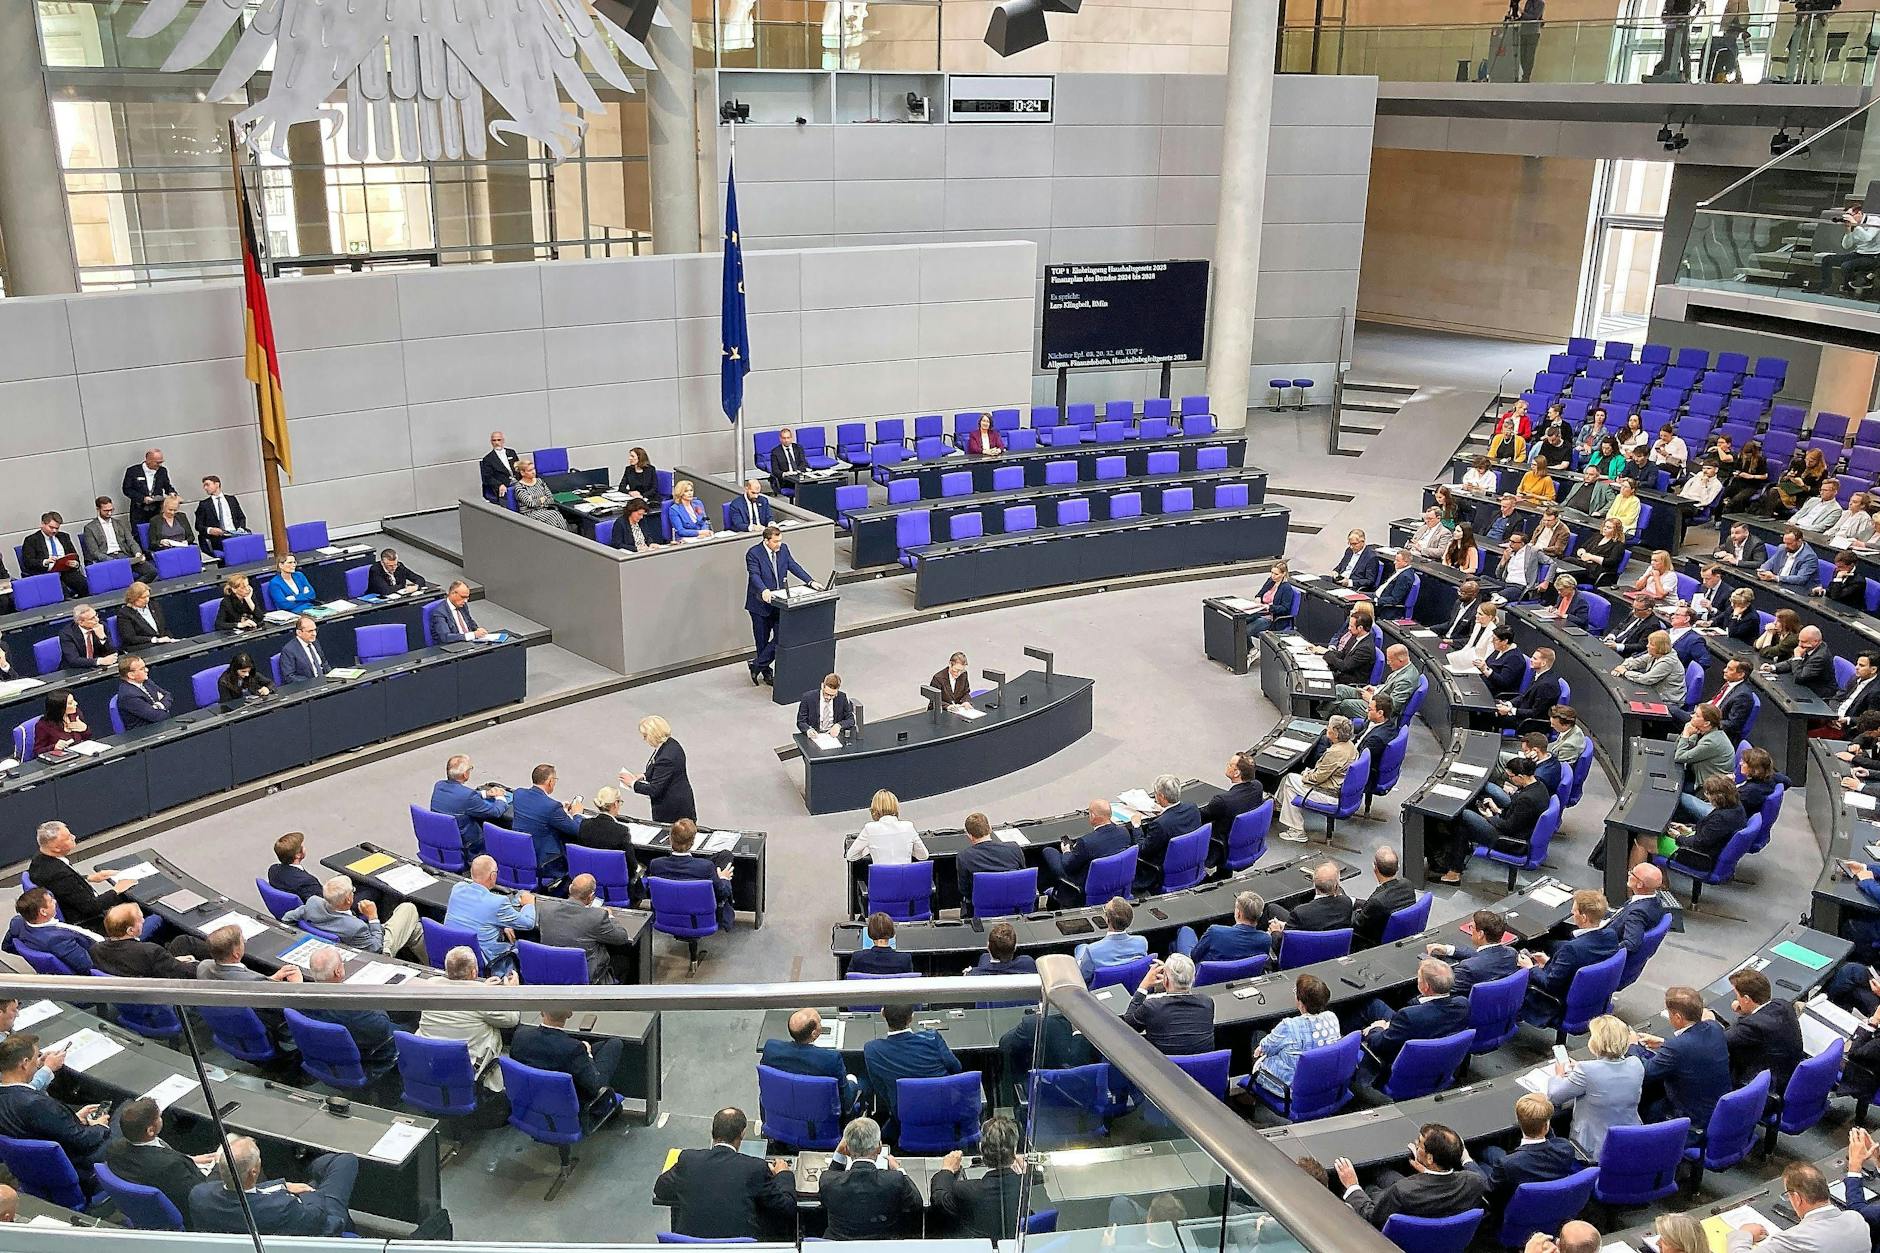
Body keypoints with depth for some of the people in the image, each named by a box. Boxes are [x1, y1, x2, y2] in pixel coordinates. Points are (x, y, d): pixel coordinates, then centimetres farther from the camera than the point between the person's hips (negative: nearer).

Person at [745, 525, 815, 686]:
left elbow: (793, 566, 2)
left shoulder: (783, 548, 3)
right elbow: (755, 575, -25)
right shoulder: (754, 553, -14)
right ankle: (766, 672, 23)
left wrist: (810, 581, -11)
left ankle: (756, 665, 14)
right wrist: (763, 591, -43)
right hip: (761, 604, -5)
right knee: (762, 640, 6)